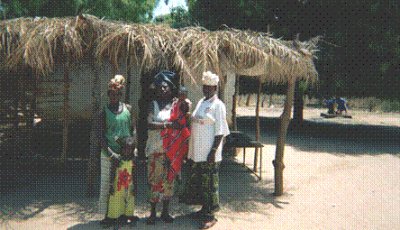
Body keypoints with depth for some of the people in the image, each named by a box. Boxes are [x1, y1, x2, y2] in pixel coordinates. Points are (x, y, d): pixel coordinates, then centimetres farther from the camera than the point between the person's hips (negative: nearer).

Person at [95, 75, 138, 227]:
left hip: (127, 154, 2)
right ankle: (110, 215, 12)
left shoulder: (128, 109, 6)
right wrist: (111, 154, -14)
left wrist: (131, 147, -9)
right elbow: (100, 136, -4)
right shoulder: (103, 112, 0)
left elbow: (134, 130, 6)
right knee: (109, 185, 2)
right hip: (109, 155, -2)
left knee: (128, 184, 6)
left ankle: (126, 213, 17)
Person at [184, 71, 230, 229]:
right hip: (197, 151, 8)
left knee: (209, 184, 0)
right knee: (196, 181, 16)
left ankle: (210, 216, 12)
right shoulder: (201, 102, 14)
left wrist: (213, 151, -19)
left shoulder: (218, 105, -9)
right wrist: (191, 150, 17)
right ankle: (204, 210, 31)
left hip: (209, 154, -8)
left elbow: (220, 132, -14)